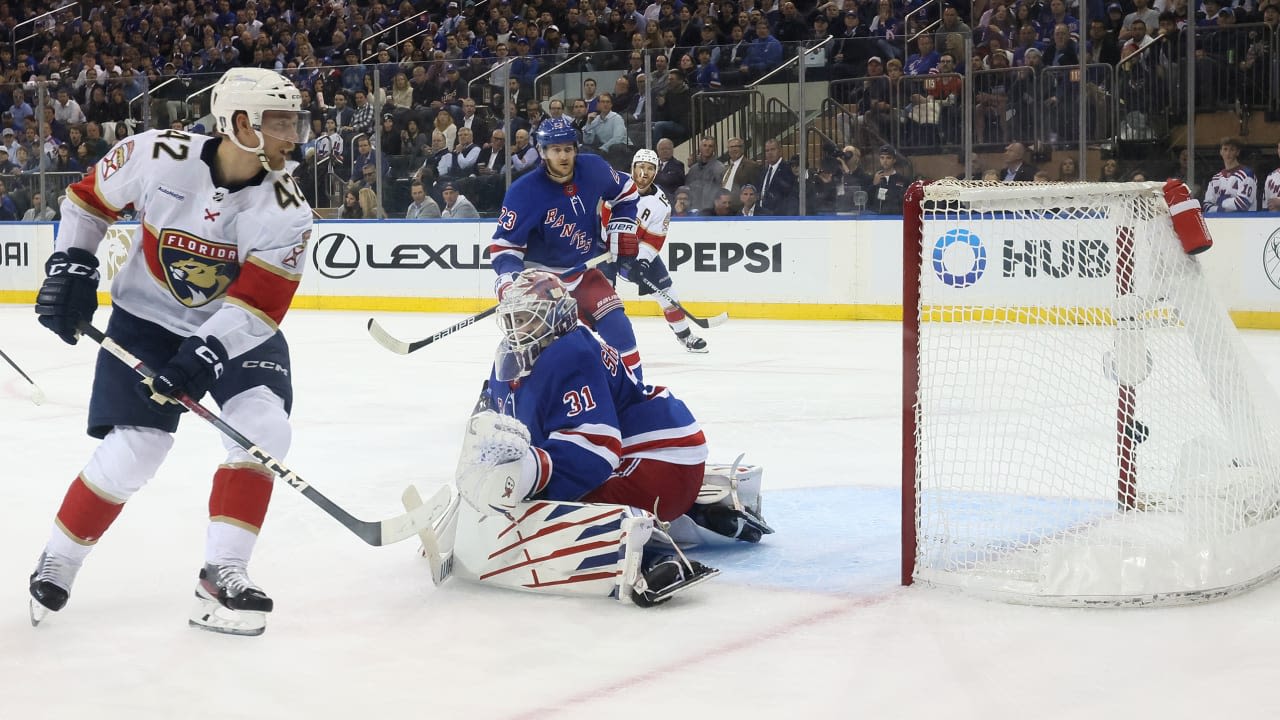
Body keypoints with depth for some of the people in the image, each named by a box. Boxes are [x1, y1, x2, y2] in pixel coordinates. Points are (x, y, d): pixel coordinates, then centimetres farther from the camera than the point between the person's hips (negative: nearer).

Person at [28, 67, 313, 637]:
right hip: (146, 318, -2)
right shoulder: (155, 157, -19)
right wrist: (70, 267, -4)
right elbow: (88, 199, 0)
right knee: (134, 448, -11)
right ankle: (56, 563, 13)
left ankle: (221, 574, -8)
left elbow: (258, 306, -22)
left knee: (262, 427, -19)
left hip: (236, 329, 2)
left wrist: (202, 356, -34)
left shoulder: (286, 210, -18)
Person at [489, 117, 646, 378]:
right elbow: (504, 242, -18)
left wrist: (622, 226, 0)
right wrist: (508, 278, -32)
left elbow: (625, 191, 10)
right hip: (540, 274, -4)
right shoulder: (524, 191, -23)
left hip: (584, 271, 4)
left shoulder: (593, 169, -11)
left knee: (618, 328, -5)